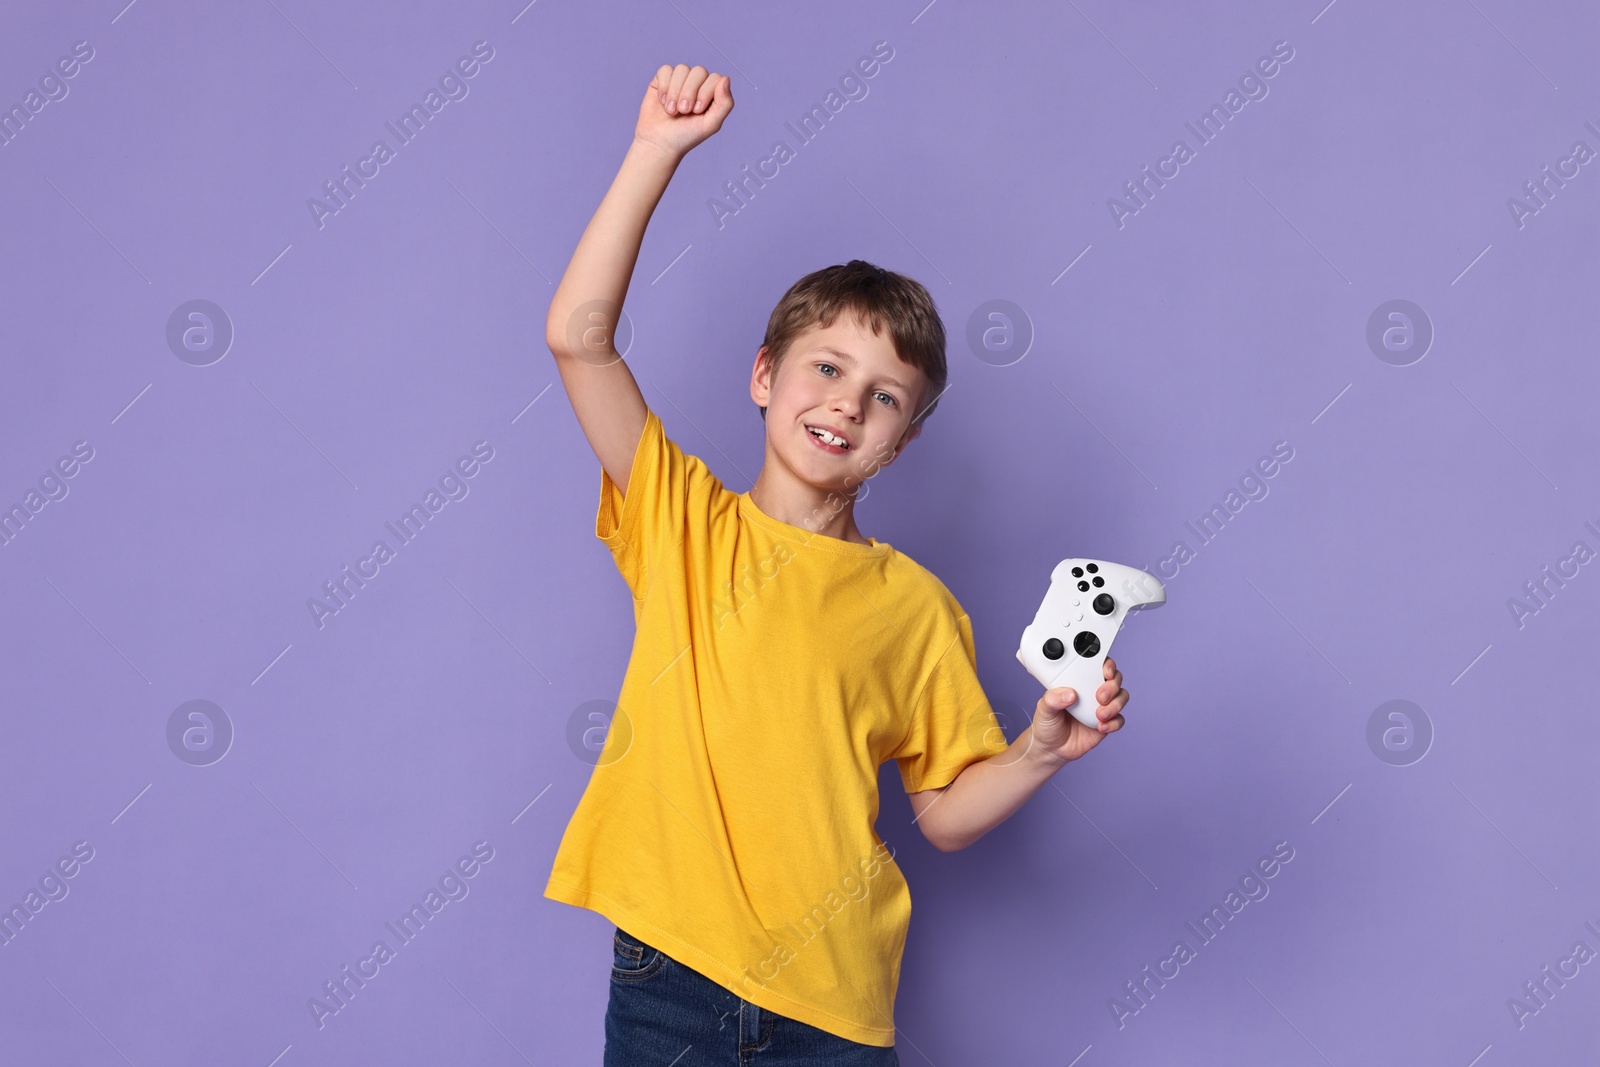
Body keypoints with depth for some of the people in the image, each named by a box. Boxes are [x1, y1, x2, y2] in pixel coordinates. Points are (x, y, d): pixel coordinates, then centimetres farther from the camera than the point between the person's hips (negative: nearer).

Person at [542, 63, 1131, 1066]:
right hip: (664, 982, 0)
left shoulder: (916, 606, 2)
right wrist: (657, 151, -9)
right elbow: (579, 336, -9)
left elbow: (948, 812, 6)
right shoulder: (683, 524, 0)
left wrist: (1041, 752, -12)